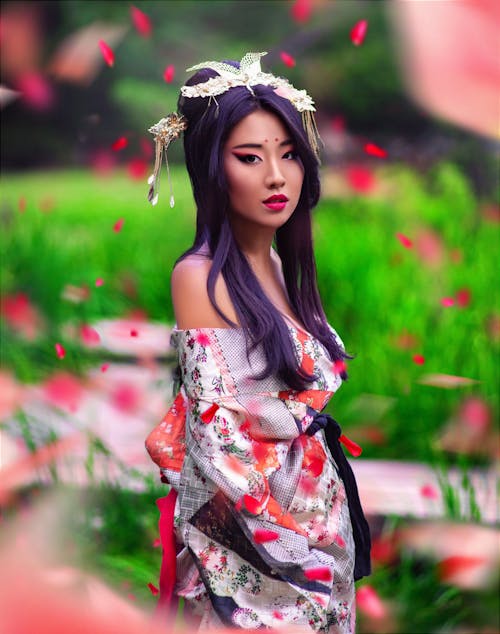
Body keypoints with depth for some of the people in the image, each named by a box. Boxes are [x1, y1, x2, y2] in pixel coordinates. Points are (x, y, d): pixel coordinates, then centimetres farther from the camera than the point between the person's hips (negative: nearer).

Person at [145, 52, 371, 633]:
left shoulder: (282, 266, 6)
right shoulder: (199, 277, -16)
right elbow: (217, 438, -19)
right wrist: (286, 543, -17)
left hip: (322, 513, 7)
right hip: (250, 543, -7)